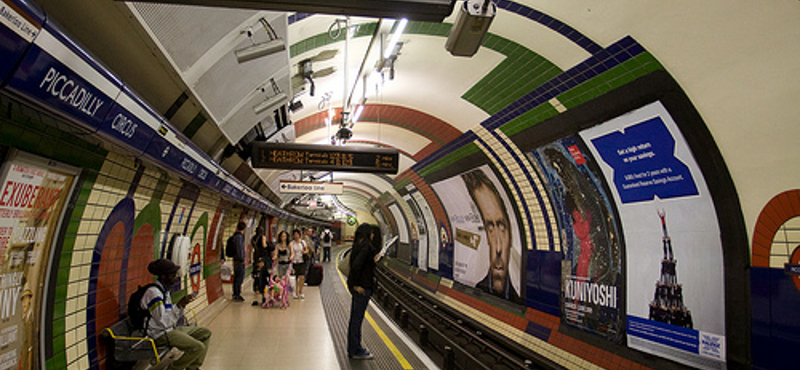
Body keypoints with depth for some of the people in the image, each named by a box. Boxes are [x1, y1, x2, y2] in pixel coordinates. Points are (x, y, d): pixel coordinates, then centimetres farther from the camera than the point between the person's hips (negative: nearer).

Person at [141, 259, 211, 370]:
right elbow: (163, 322, -25)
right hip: (160, 334, -10)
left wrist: (183, 304, -3)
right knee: (198, 348, -21)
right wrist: (179, 305, -23)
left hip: (171, 328, 10)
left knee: (205, 333, 12)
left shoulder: (164, 290, 10)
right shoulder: (153, 293, -20)